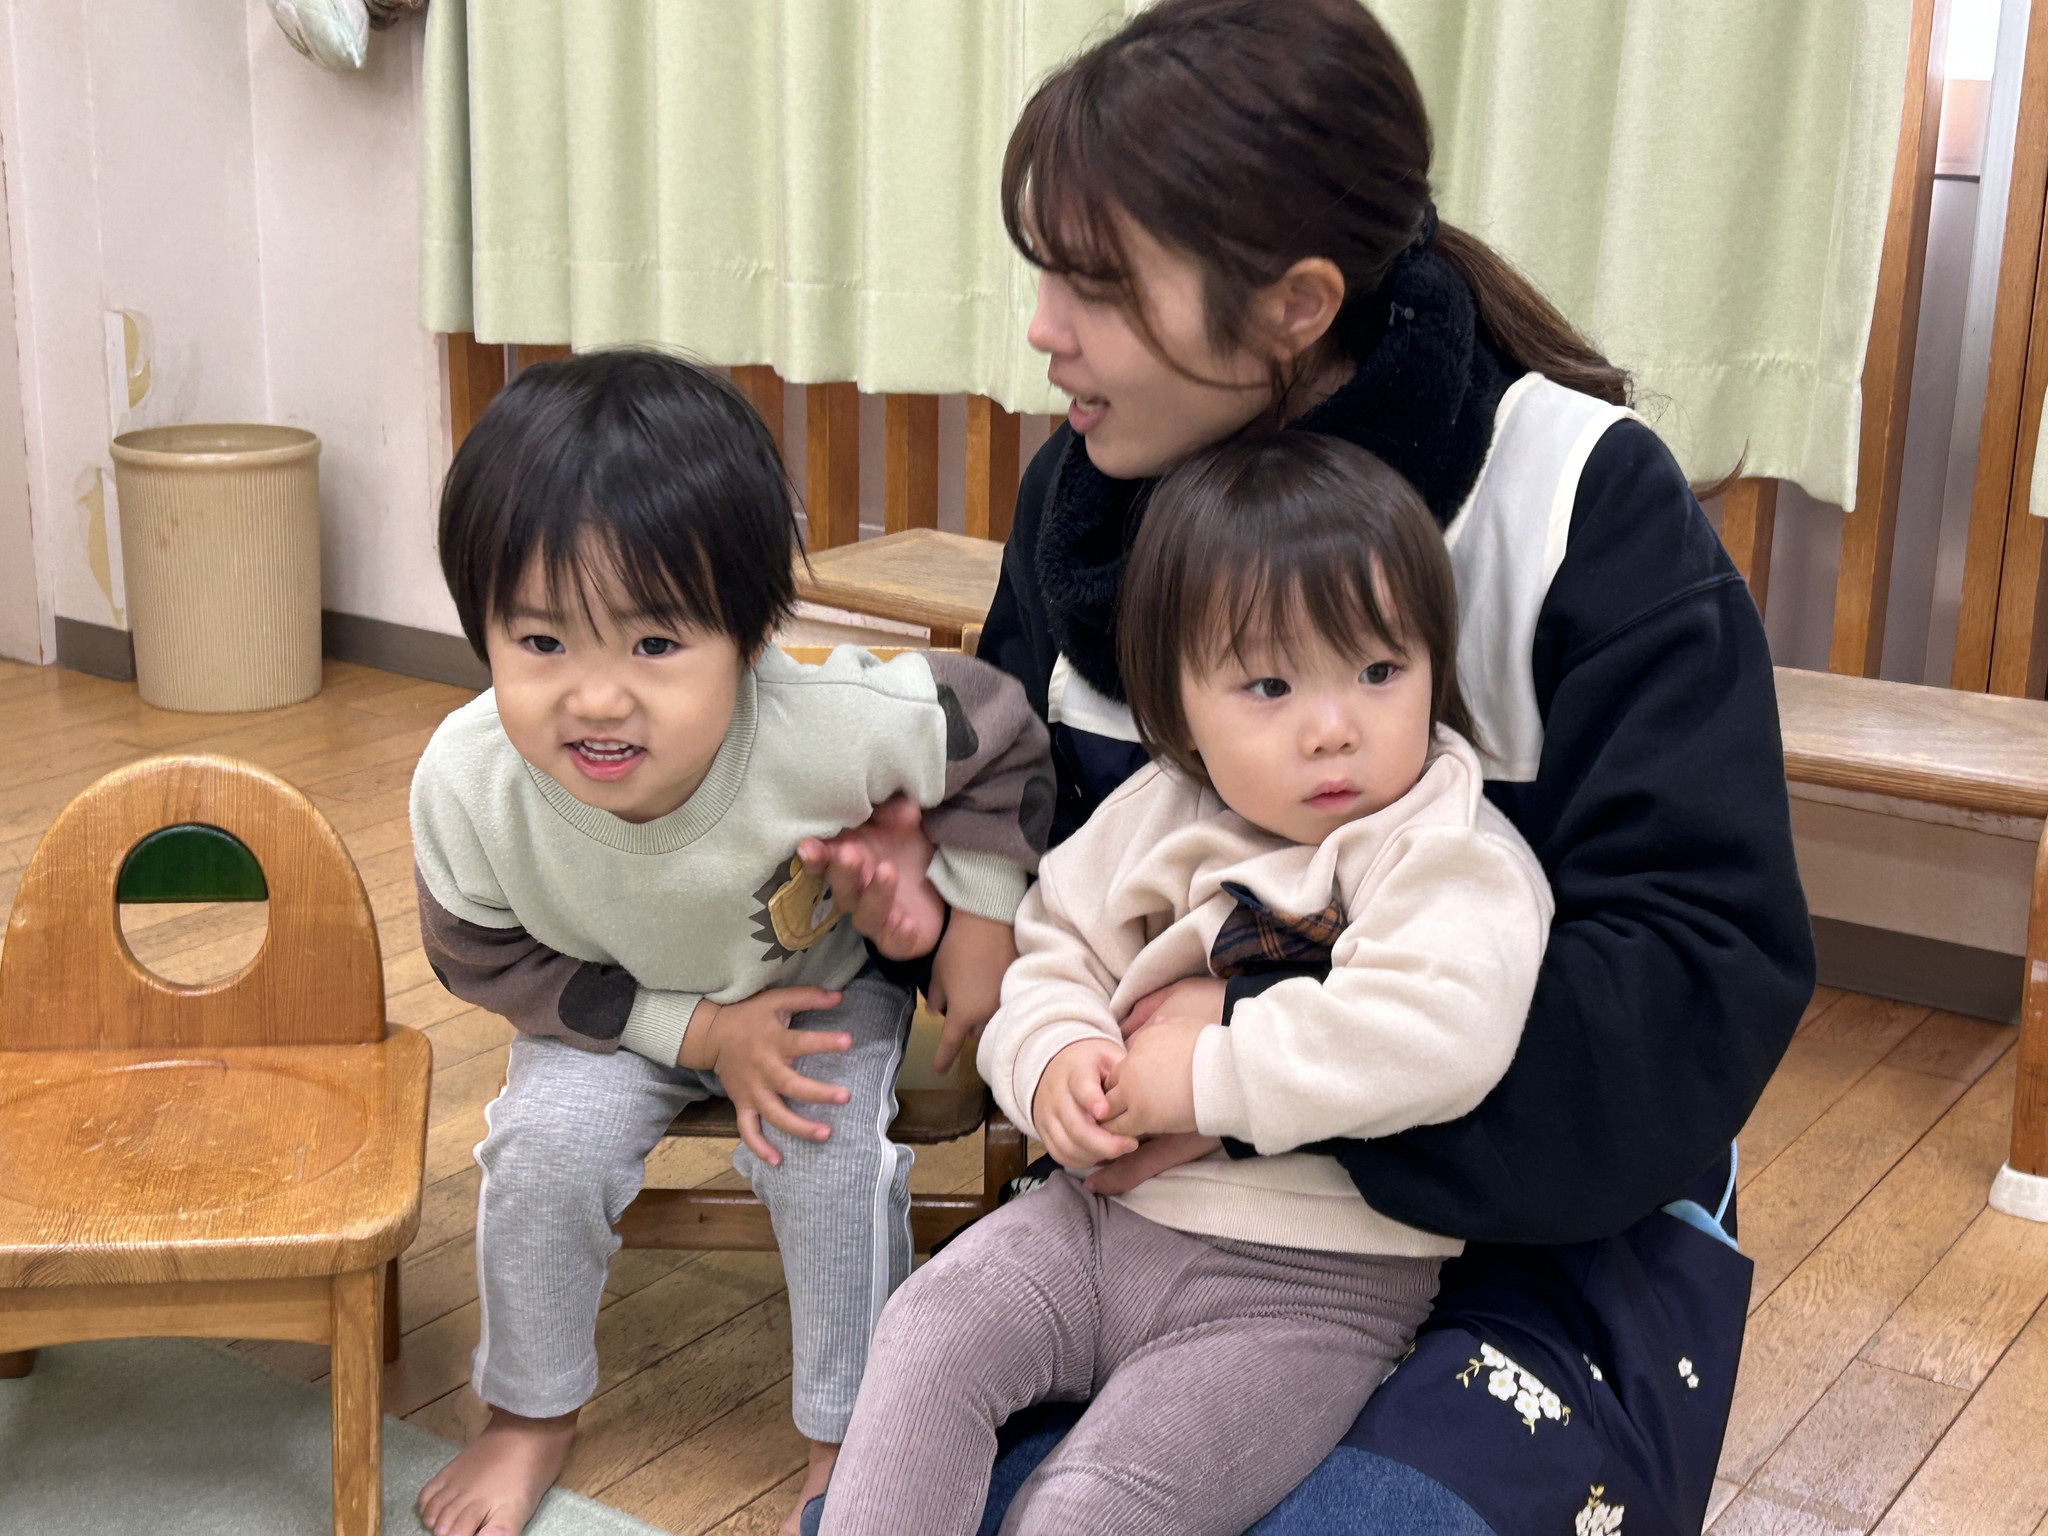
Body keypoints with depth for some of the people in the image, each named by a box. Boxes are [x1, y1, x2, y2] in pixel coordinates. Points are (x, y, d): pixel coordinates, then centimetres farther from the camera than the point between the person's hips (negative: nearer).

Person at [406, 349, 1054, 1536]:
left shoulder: (835, 727, -41)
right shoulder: (466, 784, -35)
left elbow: (998, 734, -19)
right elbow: (488, 962, -16)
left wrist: (981, 920, -13)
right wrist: (699, 1032, -22)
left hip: (826, 981, -1)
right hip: (617, 1004, 1)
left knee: (830, 1156, -20)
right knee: (548, 1143, -17)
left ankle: (848, 1438, 6)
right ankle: (536, 1415, 12)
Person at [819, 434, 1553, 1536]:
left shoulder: (1457, 857, -14)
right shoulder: (1159, 818, 5)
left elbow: (1439, 1028, -33)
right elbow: (1056, 943, 15)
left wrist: (1209, 1071, -27)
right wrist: (1052, 1058, -9)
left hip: (1309, 1286, -6)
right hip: (1109, 1209, 6)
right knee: (932, 1326, -14)